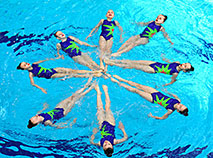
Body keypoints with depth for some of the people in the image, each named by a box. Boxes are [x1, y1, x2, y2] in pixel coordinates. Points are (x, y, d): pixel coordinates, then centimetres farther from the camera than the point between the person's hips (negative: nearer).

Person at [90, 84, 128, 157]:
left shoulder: (100, 143, -35)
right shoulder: (114, 142, -36)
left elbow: (91, 141, -16)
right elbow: (126, 137, -23)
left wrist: (93, 133, -25)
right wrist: (122, 129, -26)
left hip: (102, 124, 0)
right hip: (111, 123, 0)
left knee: (100, 108, 9)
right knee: (107, 108, 6)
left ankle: (98, 92, 38)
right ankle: (105, 91, 35)